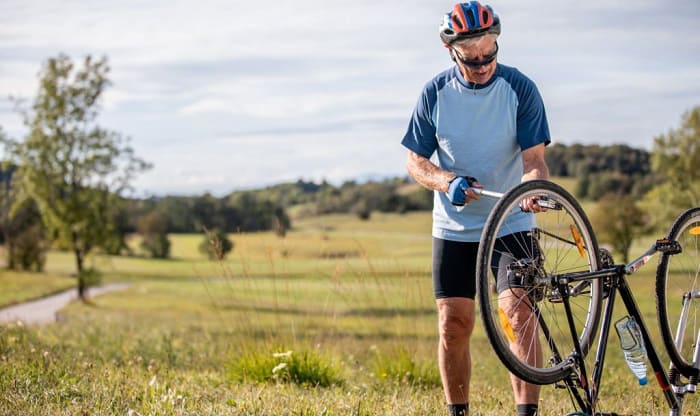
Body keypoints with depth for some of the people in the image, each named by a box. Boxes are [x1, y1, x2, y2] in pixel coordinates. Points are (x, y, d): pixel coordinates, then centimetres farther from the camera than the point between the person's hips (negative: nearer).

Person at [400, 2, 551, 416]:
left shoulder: (520, 89, -9)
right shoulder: (435, 93, -4)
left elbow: (534, 158, -12)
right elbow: (416, 161, 2)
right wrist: (447, 182, -18)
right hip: (454, 227, 2)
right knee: (454, 325, 0)